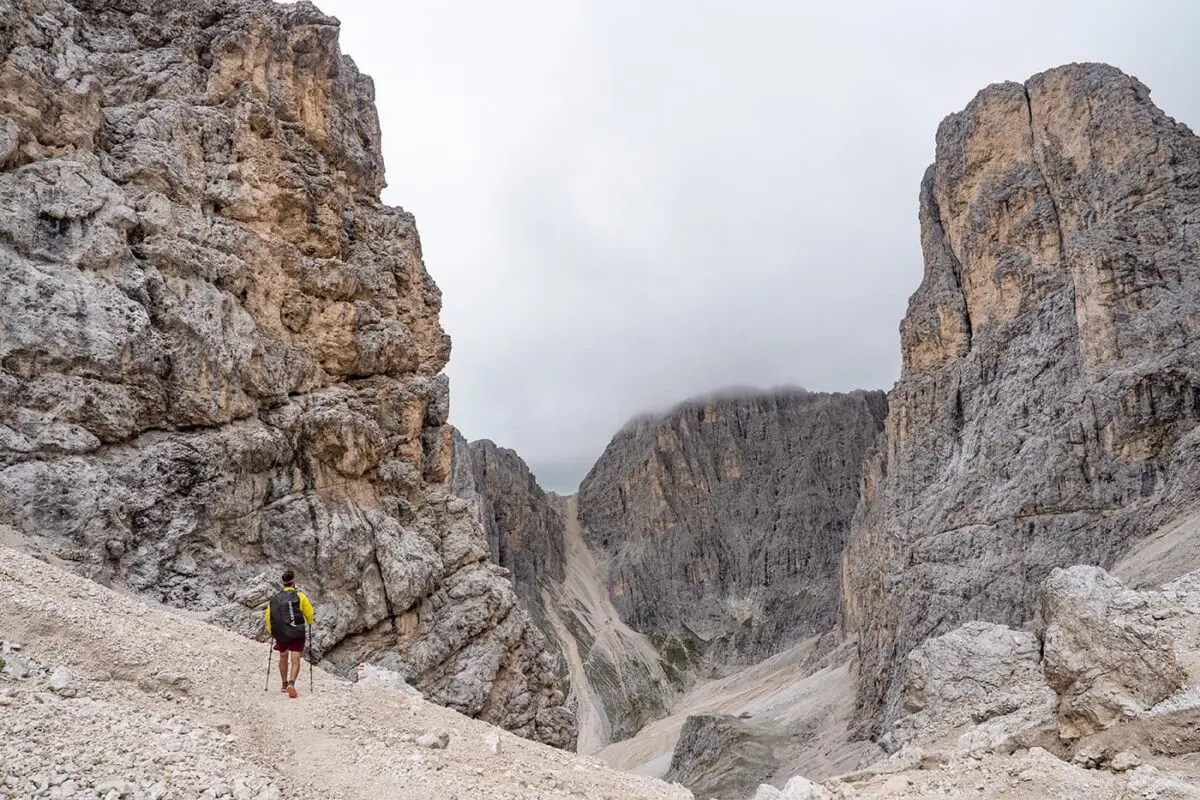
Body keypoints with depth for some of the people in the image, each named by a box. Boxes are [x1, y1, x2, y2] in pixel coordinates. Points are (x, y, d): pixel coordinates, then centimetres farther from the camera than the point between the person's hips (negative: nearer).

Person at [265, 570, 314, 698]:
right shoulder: (299, 596, -7)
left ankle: (284, 684, 33)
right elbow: (309, 613, -3)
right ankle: (291, 683, -25)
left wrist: (270, 629, 18)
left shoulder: (275, 598, 3)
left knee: (283, 657, 23)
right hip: (297, 634, -4)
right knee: (295, 660, -4)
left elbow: (268, 615, 3)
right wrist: (310, 622, 18)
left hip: (280, 633, 4)